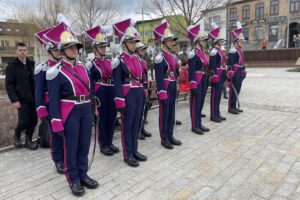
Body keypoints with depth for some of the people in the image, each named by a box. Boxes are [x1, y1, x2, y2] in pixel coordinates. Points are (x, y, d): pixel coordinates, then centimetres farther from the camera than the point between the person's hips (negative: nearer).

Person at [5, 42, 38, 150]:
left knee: (33, 120, 5)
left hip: (33, 98, 4)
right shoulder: (11, 66, -2)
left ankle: (28, 140, 22)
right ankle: (16, 136, 26)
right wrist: (14, 99, -14)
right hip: (22, 99, -4)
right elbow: (9, 85, -6)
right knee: (24, 121, -4)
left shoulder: (32, 65, 10)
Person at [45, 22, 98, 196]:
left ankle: (83, 174, 31)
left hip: (86, 111, 6)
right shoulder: (56, 72, -9)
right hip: (70, 113, -5)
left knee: (85, 145, 14)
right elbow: (53, 100, -9)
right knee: (71, 147, 8)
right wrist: (57, 123, -13)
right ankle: (74, 180, 24)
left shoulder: (83, 67, 9)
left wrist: (94, 109, 14)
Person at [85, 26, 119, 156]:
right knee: (102, 119, 4)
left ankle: (109, 142, 26)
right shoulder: (92, 65, -6)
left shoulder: (110, 62, 10)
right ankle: (103, 145, 17)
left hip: (112, 93, 6)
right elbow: (90, 84, -8)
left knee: (111, 118, 11)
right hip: (100, 94, -5)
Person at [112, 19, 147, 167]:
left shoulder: (136, 58, 13)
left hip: (139, 94, 7)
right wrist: (120, 102, -17)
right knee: (127, 125, 3)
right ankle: (128, 155, 15)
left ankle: (134, 150, 28)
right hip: (128, 95, -7)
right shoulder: (119, 60, -9)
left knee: (136, 123, 14)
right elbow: (117, 83, -12)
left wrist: (143, 92, 15)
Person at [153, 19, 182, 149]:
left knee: (171, 113, 14)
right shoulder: (160, 58, -13)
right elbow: (158, 78, -17)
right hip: (165, 88, -8)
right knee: (164, 113, 2)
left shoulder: (173, 56, 12)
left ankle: (170, 136, 26)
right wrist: (162, 93, -20)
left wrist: (176, 88, 15)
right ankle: (164, 139, 14)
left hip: (173, 88, 8)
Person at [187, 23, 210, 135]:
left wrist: (206, 81, 18)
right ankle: (194, 126, 11)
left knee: (201, 102, 14)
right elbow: (191, 71, -18)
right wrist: (193, 86, -21)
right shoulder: (193, 54, -14)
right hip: (197, 81, -9)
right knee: (195, 103, 0)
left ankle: (199, 123, 25)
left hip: (203, 81, 9)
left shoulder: (202, 52, 14)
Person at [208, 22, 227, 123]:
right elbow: (212, 66, -18)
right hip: (217, 75, -9)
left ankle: (217, 113, 23)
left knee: (219, 94, 13)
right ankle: (213, 115, 6)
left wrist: (224, 74, 19)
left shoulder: (220, 50, 15)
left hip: (221, 75, 9)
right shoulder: (214, 51, -14)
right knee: (215, 95, -3)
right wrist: (214, 77, -21)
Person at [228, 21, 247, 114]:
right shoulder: (233, 50, -15)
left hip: (239, 73, 10)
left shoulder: (240, 50, 15)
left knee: (237, 90, 13)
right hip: (235, 74, -10)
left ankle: (234, 107, 21)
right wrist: (230, 75, -23)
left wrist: (243, 71, 22)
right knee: (234, 90, -4)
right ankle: (231, 108, 4)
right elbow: (230, 64, -20)